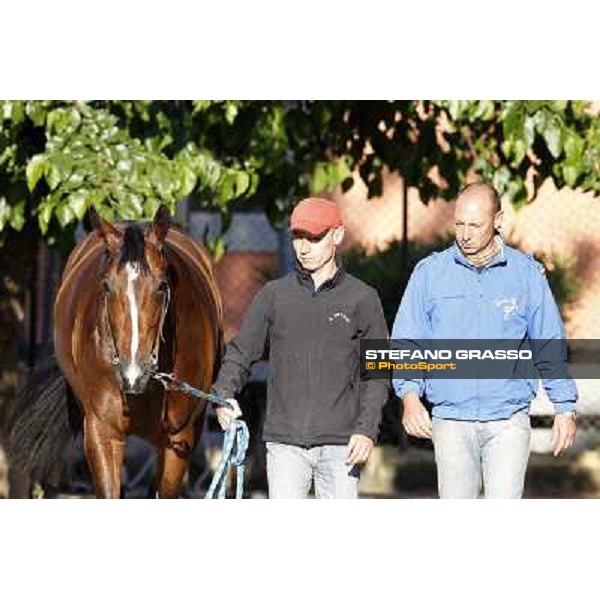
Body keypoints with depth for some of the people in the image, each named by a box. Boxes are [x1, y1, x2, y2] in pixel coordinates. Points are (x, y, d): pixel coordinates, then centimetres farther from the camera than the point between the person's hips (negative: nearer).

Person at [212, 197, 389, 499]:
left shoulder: (362, 298, 4)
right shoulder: (274, 295, 8)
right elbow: (240, 352, 9)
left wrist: (367, 429, -8)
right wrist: (224, 394, -11)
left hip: (340, 444, -1)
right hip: (285, 441, 1)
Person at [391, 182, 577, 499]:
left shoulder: (527, 273, 3)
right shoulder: (429, 273, 2)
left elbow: (550, 345, 11)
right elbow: (405, 342, 2)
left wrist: (565, 408, 9)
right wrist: (409, 395, -15)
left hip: (508, 422, -1)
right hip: (451, 421, 1)